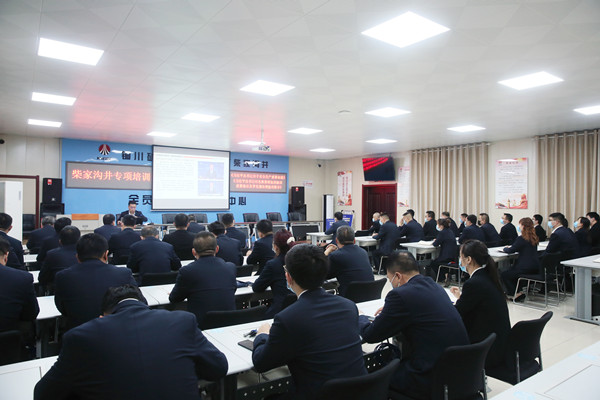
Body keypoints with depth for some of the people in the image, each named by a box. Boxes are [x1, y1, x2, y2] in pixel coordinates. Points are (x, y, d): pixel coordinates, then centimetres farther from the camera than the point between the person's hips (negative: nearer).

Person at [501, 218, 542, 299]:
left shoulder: (521, 238, -16)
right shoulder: (534, 238, 9)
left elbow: (511, 250, -10)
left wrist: (505, 249, 12)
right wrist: (510, 247, 16)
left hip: (527, 268, -9)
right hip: (535, 268, 9)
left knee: (503, 275, 2)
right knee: (511, 270, 28)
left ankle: (517, 294, -1)